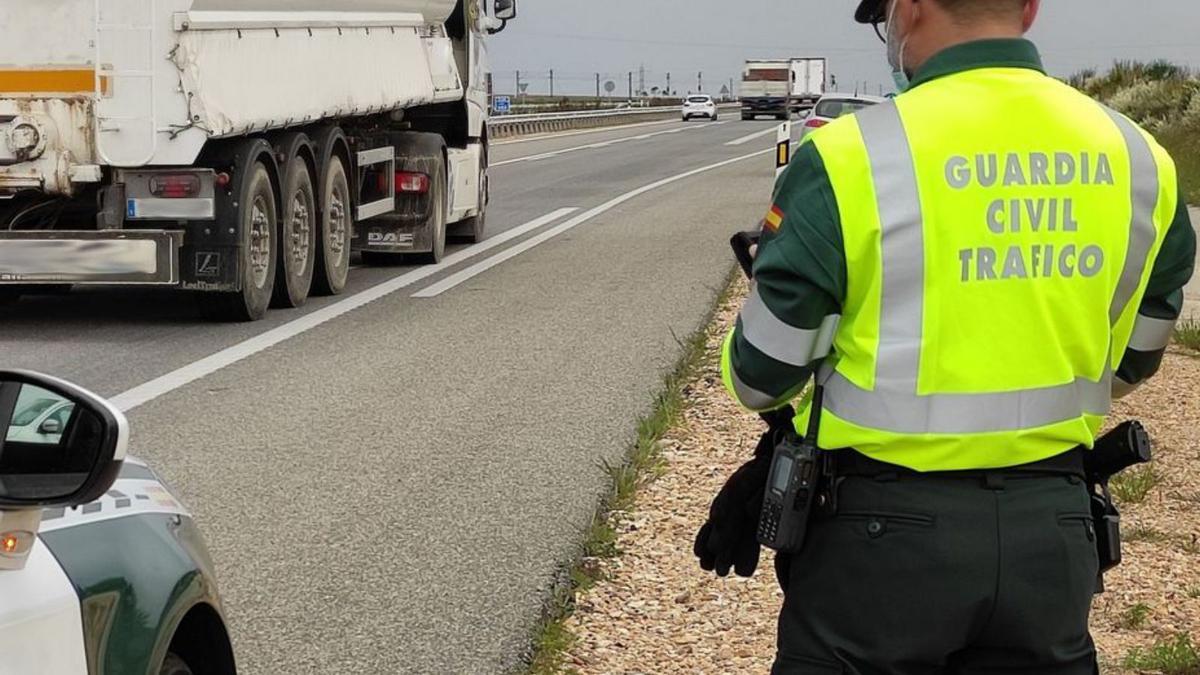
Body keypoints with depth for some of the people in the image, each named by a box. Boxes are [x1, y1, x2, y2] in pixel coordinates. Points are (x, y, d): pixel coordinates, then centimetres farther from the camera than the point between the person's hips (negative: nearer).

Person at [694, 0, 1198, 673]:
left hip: (887, 531, -4)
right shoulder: (1138, 159, 0)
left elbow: (762, 376, -8)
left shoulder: (851, 156, -15)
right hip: (1054, 534, 4)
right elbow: (1131, 364, 12)